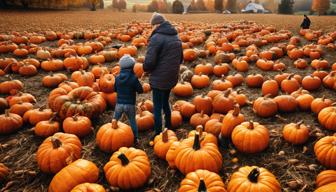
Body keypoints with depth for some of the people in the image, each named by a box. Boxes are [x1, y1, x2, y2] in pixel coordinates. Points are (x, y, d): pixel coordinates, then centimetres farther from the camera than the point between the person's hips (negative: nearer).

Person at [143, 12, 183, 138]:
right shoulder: (176, 37, 9)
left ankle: (158, 134, 13)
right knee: (165, 103, 24)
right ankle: (168, 128, 36)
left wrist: (146, 69, -1)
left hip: (159, 79, -8)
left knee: (157, 107, 4)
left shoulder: (156, 38, -17)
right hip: (172, 78, 8)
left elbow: (149, 61, -22)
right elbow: (180, 59, 16)